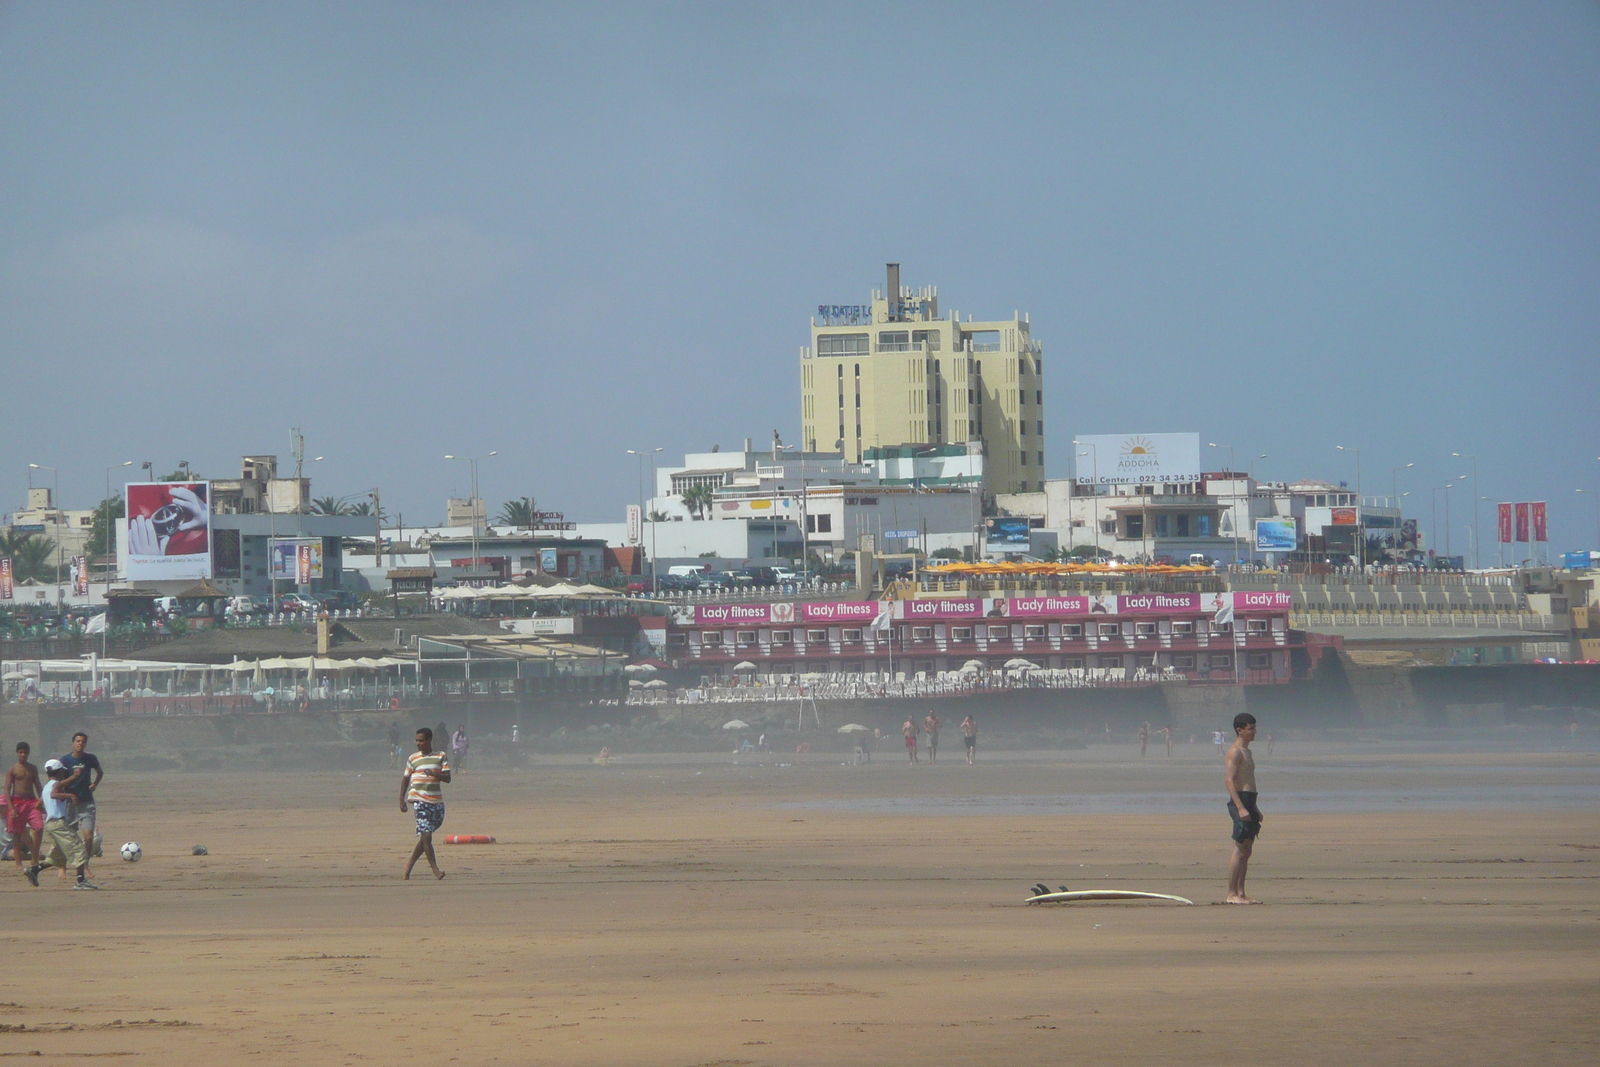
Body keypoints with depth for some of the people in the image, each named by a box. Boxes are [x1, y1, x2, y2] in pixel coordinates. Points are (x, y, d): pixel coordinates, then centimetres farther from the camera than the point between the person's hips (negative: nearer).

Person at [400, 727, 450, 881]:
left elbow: (447, 778, 0)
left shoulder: (441, 756, 6)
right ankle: (435, 868, -12)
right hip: (420, 800, -2)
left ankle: (410, 864, 25)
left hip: (437, 801, 2)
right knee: (426, 835, -13)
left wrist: (434, 774, -19)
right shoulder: (413, 759, 7)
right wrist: (402, 799, 10)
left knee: (425, 836, 9)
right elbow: (405, 778, 16)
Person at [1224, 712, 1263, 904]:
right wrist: (1240, 808, -25)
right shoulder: (1235, 751, -10)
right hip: (1240, 801, -10)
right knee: (1239, 850, -10)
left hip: (1249, 803, 10)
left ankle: (1240, 893, 12)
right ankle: (1232, 894, -10)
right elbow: (1229, 780, -19)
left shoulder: (1246, 752, 20)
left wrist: (1255, 809, 26)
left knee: (1246, 850, 10)